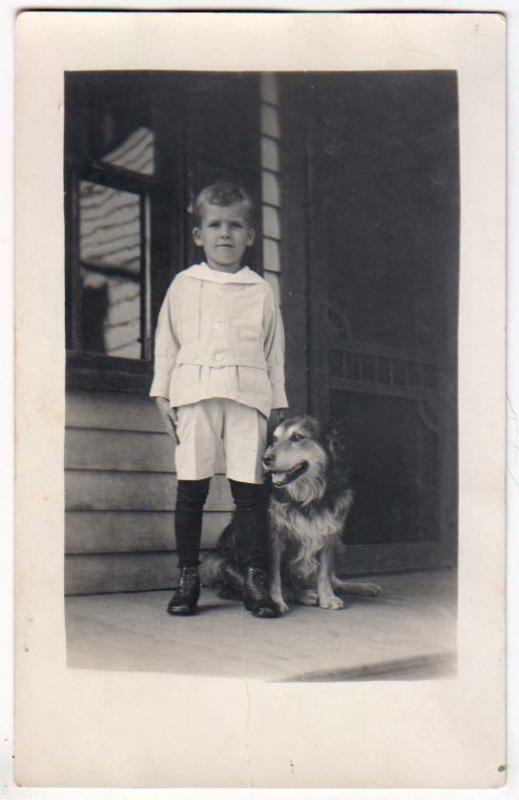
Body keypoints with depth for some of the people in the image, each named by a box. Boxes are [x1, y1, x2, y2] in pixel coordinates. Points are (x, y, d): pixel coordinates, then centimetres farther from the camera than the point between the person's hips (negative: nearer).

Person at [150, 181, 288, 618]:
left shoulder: (261, 291, 14)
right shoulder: (183, 285, 14)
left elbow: (275, 351, 15)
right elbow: (166, 340, 14)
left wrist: (277, 403, 10)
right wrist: (162, 393, 6)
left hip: (247, 393, 0)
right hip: (194, 392, 0)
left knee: (250, 484, -4)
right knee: (191, 486, -2)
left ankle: (256, 580, -1)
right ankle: (188, 578, 6)